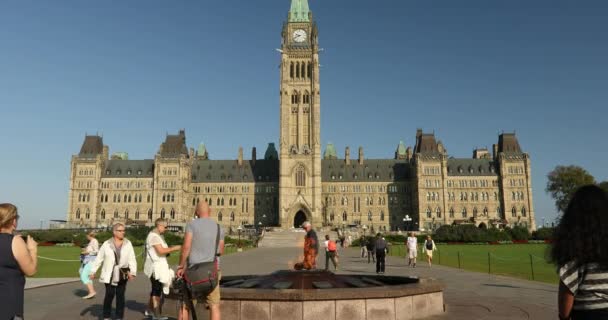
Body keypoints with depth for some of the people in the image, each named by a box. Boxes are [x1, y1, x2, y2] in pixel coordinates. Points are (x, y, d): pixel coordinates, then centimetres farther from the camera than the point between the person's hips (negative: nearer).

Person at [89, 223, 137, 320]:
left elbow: (132, 259, -2)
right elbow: (99, 258, 5)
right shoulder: (106, 244, 0)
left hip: (122, 275, 1)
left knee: (120, 295, 6)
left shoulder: (128, 244, 1)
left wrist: (132, 272, -12)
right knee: (109, 294, 0)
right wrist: (93, 271, 4)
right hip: (109, 274, -1)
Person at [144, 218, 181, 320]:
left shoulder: (158, 236, 17)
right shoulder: (153, 236, -16)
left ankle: (149, 310, 30)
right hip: (155, 267, -10)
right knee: (157, 290, -7)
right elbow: (161, 251, -25)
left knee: (155, 289, 18)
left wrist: (169, 250, 7)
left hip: (160, 266, 10)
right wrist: (175, 248, -19)